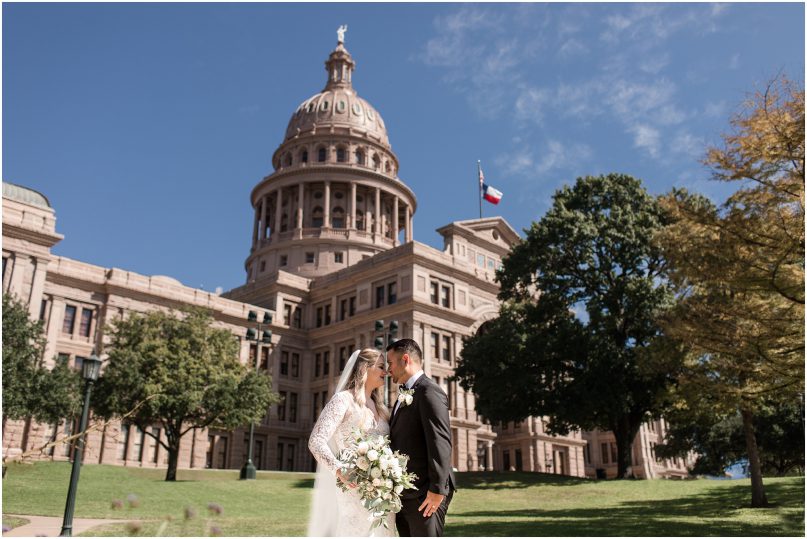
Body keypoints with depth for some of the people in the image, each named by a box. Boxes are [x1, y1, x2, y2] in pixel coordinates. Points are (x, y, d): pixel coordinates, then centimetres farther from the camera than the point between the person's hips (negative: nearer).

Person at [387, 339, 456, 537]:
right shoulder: (404, 396, 18)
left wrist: (437, 489, -21)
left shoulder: (429, 392, -12)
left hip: (424, 494, -9)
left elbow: (441, 443, -18)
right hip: (404, 494, 9)